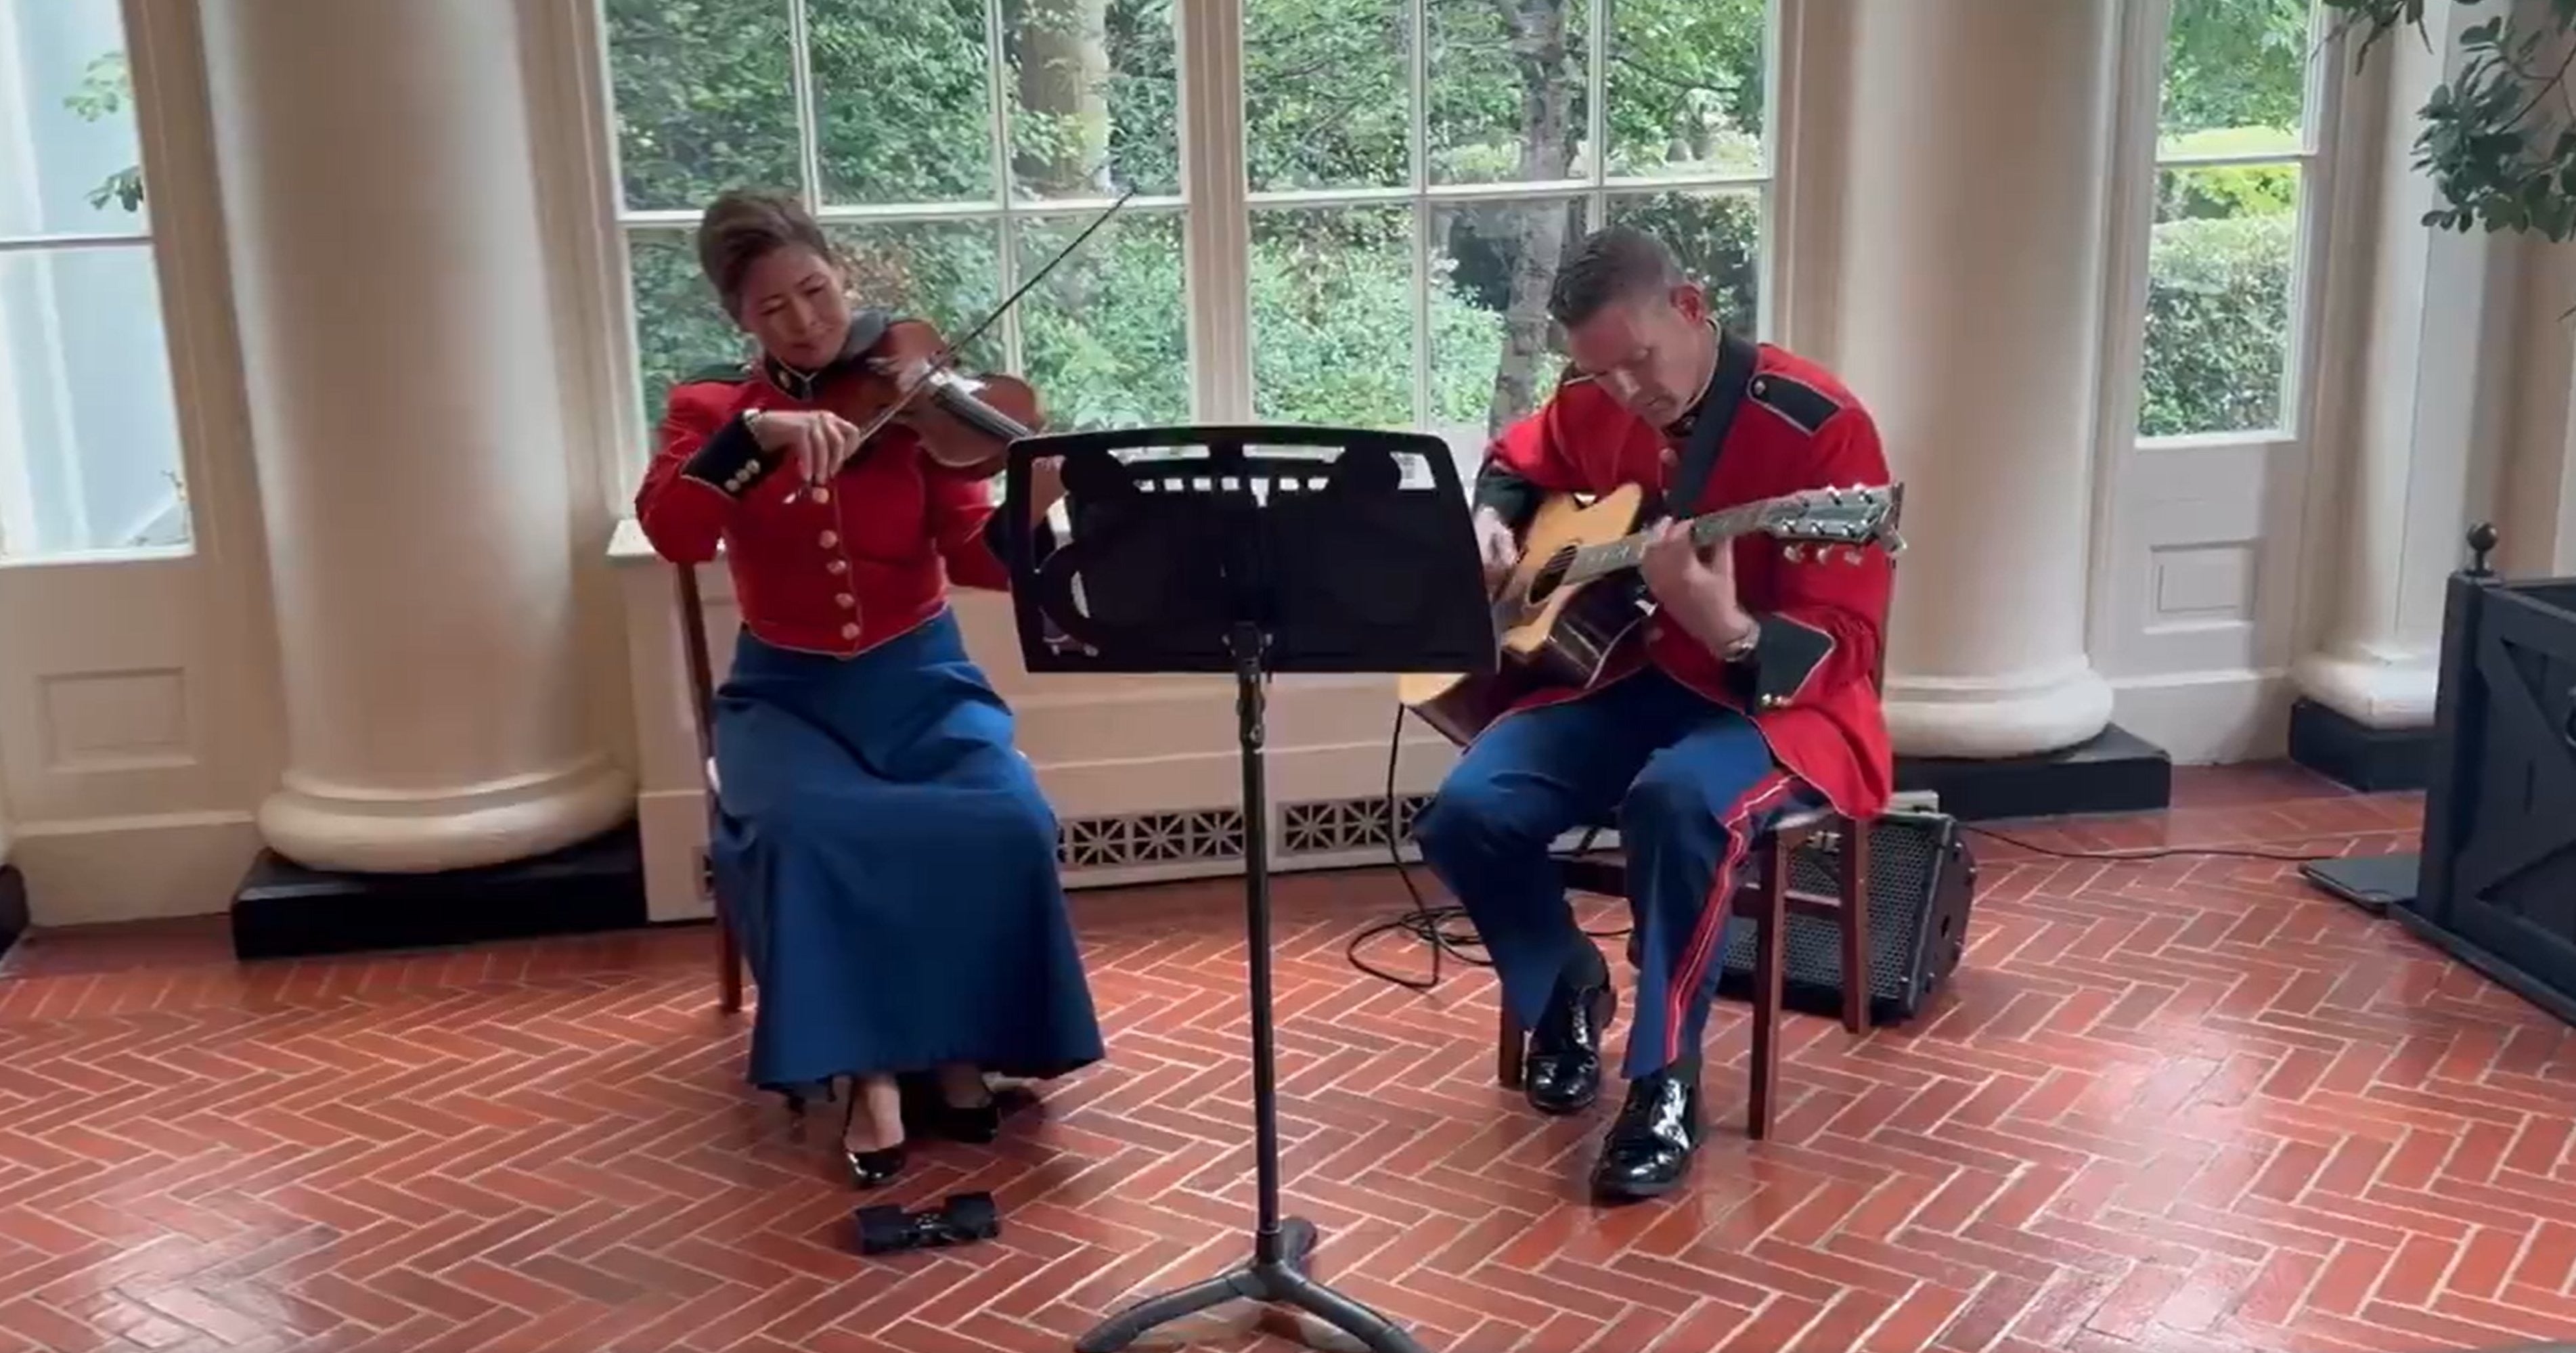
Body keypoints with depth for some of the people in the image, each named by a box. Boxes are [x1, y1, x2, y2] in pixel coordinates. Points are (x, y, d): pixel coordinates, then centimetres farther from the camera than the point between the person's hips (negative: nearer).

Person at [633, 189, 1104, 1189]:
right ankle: (868, 1070, -18)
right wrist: (756, 434, -33)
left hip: (920, 678, 0)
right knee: (798, 830, -33)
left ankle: (956, 1047, -5)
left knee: (1008, 823, -27)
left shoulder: (910, 396, -1)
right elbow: (669, 533, -19)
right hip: (788, 691, 0)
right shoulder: (713, 407, 0)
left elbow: (974, 559, -11)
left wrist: (1027, 516, -32)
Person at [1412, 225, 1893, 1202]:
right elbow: (1517, 461, 26)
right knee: (1467, 812, -19)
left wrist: (1726, 629, -40)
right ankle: (1568, 992, 12)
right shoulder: (1593, 404, 1)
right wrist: (1491, 523, 3)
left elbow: (1842, 647, -20)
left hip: (1774, 697, -5)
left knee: (1679, 800, -39)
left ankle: (1666, 1083, -19)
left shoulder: (1819, 426, -17)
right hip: (1626, 673, 6)